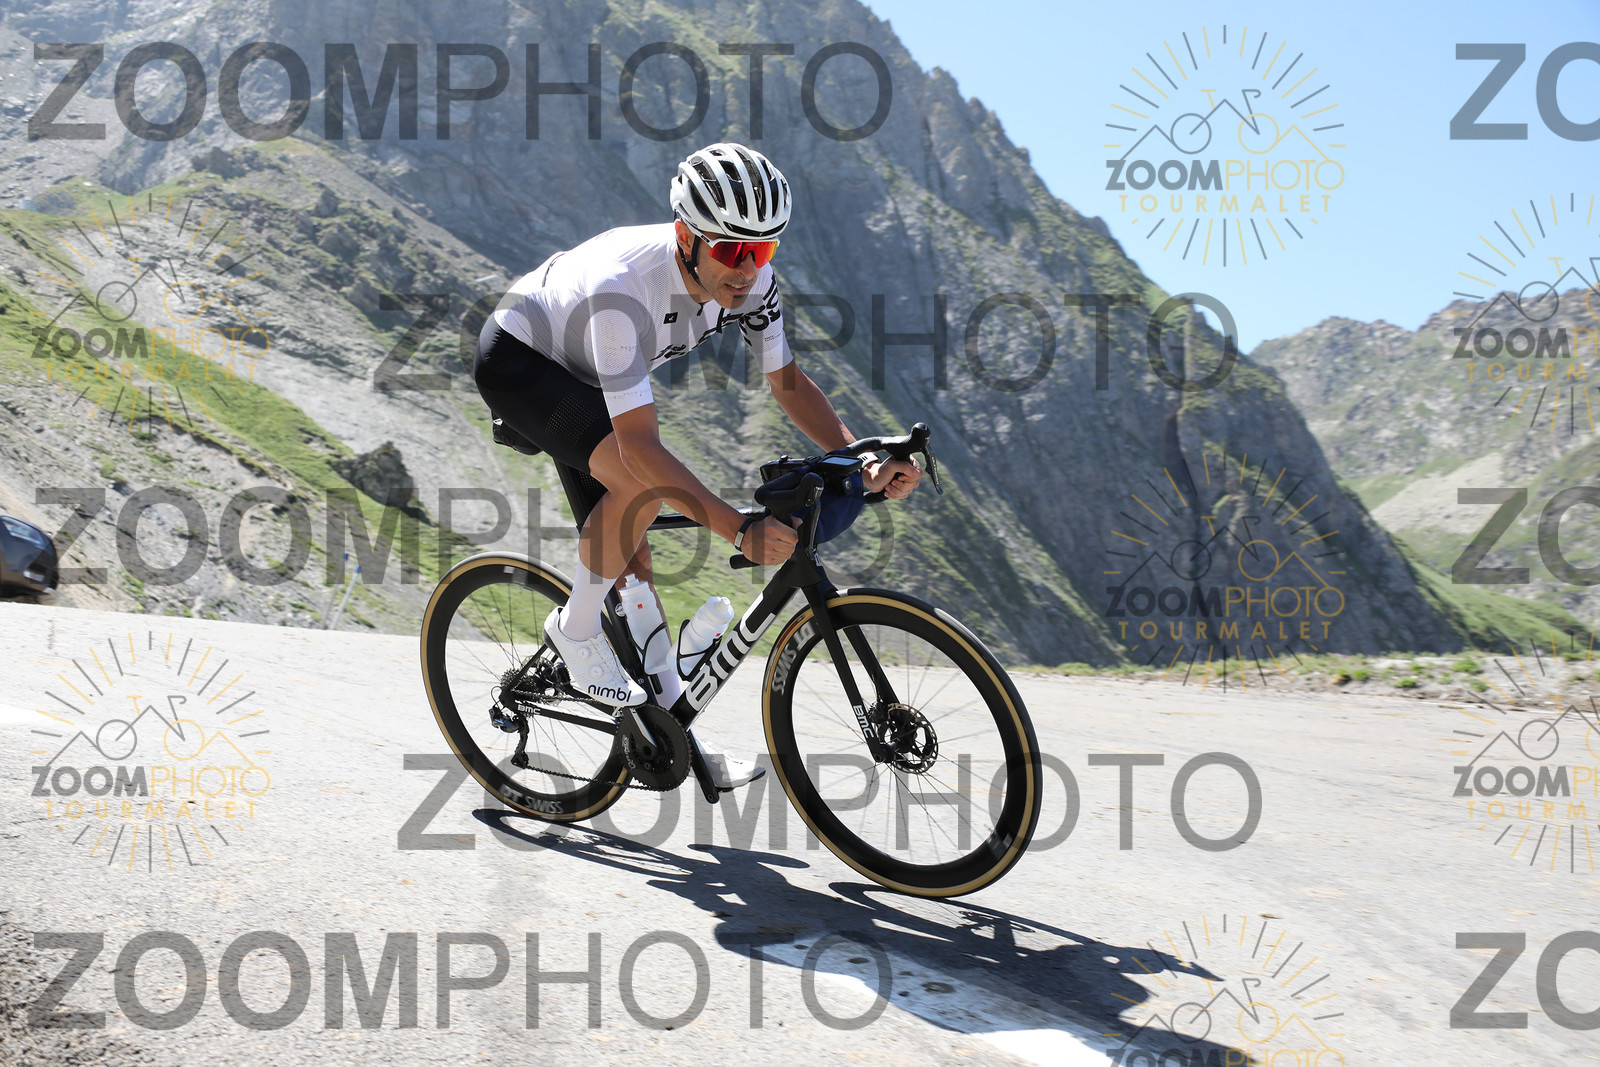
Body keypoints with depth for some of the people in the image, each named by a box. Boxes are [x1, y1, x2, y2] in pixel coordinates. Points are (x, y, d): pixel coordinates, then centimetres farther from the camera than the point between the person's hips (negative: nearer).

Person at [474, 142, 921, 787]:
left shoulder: (748, 280, -21)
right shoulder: (623, 288, -41)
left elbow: (787, 380, -8)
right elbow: (640, 444, -44)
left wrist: (861, 463, -24)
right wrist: (740, 529, -51)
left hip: (583, 371, 7)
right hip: (516, 360, -7)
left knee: (629, 542, 3)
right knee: (647, 483, -30)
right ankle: (576, 628, -8)